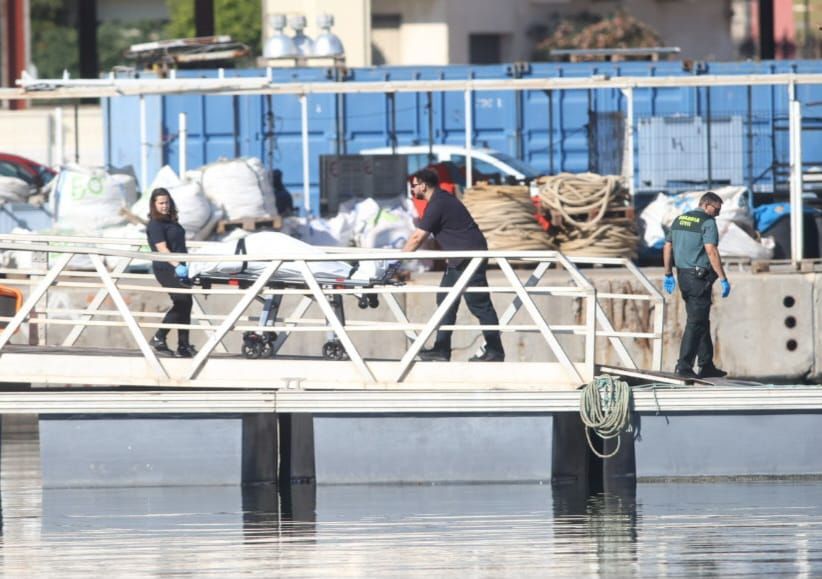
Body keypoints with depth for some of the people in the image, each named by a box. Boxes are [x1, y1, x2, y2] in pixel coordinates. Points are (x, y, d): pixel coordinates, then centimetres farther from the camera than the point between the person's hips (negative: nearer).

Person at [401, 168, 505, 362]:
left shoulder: (437, 205, -17)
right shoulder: (441, 199, 14)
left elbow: (418, 238, -16)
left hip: (469, 257, -10)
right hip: (459, 260, 10)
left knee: (479, 304, -6)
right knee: (445, 300, 11)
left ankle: (495, 351, -4)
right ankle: (441, 349, 13)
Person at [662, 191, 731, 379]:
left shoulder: (679, 220, 12)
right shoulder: (708, 223, -11)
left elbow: (667, 247, 13)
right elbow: (711, 252, -20)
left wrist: (668, 274, 18)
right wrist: (723, 278, -18)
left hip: (683, 276, 8)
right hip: (700, 277, -8)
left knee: (702, 321, 15)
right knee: (696, 323, -5)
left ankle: (707, 365, 17)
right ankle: (684, 365, -8)